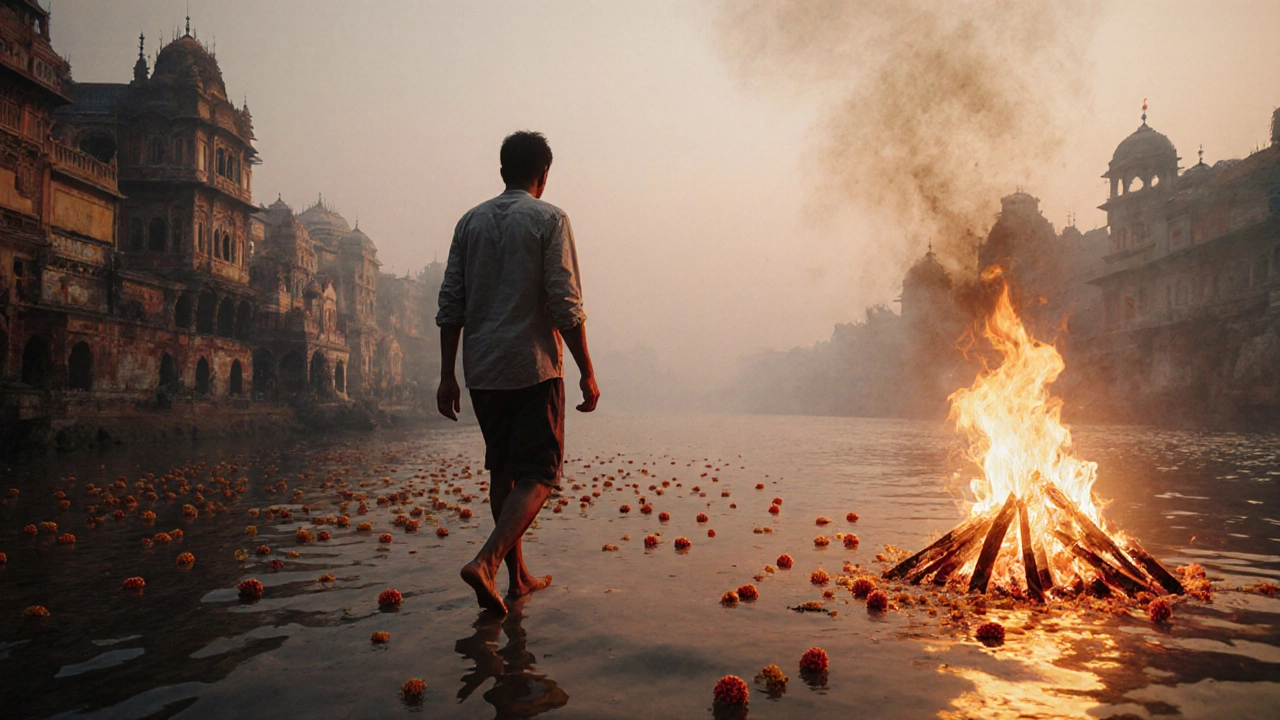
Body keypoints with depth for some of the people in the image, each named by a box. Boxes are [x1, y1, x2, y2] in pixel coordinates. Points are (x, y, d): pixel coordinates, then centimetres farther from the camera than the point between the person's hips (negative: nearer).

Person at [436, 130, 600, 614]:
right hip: (534, 367, -5)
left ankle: (518, 576, 21)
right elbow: (565, 305, -11)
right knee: (538, 475, -1)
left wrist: (447, 375, 11)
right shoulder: (549, 220, -3)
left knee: (503, 472, 14)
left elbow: (450, 305, 8)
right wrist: (587, 372, -6)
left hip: (482, 370, 5)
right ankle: (486, 561, -20)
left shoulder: (470, 222, 11)